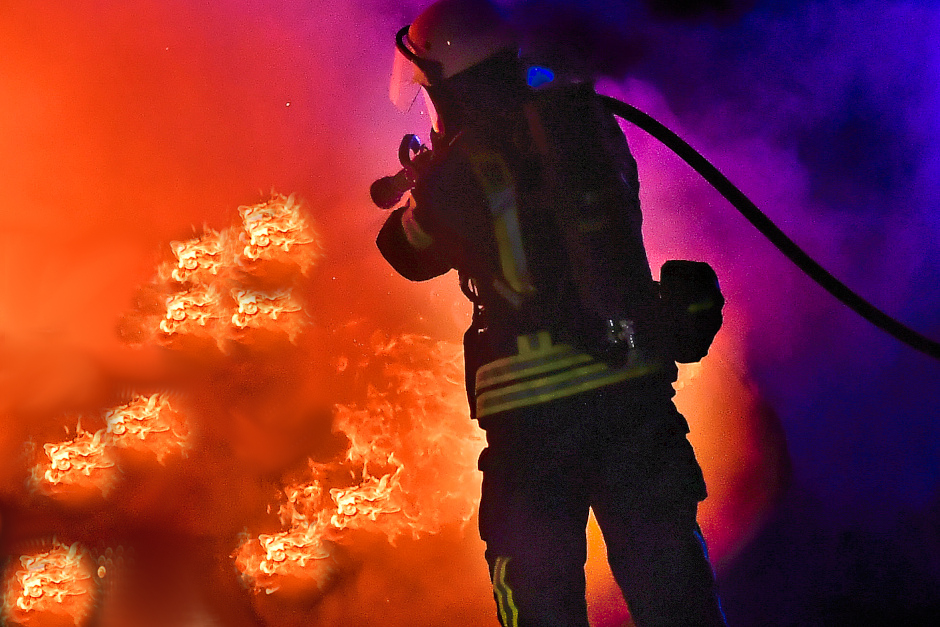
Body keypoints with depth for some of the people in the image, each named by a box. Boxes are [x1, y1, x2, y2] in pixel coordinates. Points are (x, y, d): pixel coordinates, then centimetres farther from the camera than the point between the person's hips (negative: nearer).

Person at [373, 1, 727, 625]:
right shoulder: (594, 124, 5)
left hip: (536, 404, -4)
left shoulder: (456, 170, -7)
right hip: (637, 384, 4)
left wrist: (414, 186, 30)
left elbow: (410, 254, 10)